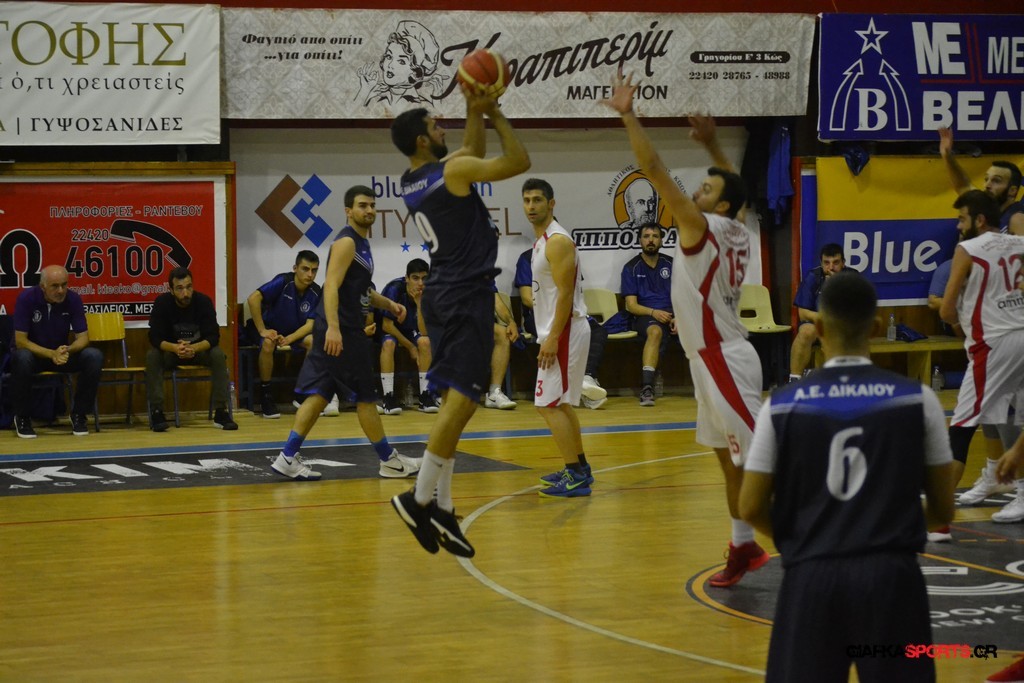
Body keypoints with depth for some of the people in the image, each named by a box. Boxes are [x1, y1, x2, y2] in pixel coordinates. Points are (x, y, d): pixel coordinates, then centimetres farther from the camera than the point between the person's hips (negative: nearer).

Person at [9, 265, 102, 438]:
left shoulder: (73, 299, -12)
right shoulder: (26, 299, -20)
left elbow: (83, 337, -11)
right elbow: (20, 340, -21)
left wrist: (67, 351, -35)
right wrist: (51, 354, -37)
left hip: (62, 353, 3)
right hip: (33, 353, -3)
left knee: (94, 356, -24)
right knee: (22, 358, -38)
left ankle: (79, 413, -7)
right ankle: (22, 416, -16)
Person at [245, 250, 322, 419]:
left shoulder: (315, 292, -12)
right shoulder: (283, 282, -24)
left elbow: (310, 324, -15)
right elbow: (253, 298, -34)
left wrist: (289, 339, -33)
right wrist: (262, 331, -32)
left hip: (294, 331, 4)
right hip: (269, 329, -4)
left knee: (313, 341, -26)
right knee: (268, 343, -37)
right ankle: (265, 395, -21)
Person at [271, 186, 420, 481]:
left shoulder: (361, 244, 18)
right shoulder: (346, 243, -12)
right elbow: (331, 285, -23)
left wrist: (388, 304, 19)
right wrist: (333, 327, -32)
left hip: (345, 329, 10)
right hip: (342, 330, -10)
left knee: (319, 394, 6)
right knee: (365, 396, 0)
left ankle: (288, 458, 4)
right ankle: (390, 461, 9)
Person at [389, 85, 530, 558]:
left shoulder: (411, 181, 11)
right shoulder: (453, 170, -14)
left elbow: (473, 156, 27)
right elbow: (519, 162, -9)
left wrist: (474, 113, 20)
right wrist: (495, 115, 0)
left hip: (442, 293, 9)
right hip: (468, 293, -9)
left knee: (454, 400, 10)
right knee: (461, 399, -10)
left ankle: (441, 509, 8)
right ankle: (420, 498, -13)